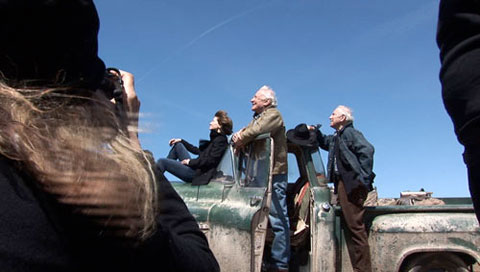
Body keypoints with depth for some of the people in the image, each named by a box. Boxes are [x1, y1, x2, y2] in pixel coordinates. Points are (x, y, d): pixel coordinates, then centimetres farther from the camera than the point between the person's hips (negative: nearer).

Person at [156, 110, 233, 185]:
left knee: (161, 162, -11)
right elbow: (198, 151, 24)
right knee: (177, 145, 17)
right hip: (195, 168, 10)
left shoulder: (220, 140, -12)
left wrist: (190, 162, -13)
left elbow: (210, 160, -21)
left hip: (197, 173, -10)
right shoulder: (215, 139, 18)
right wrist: (181, 141, 24)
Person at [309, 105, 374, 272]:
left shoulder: (350, 133, -4)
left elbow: (367, 149, -19)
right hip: (343, 185, 10)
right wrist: (315, 131, 27)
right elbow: (324, 143, 45)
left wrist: (363, 175, -22)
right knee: (352, 227, 9)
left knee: (355, 226, -11)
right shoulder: (336, 138, 24)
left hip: (352, 184, -10)